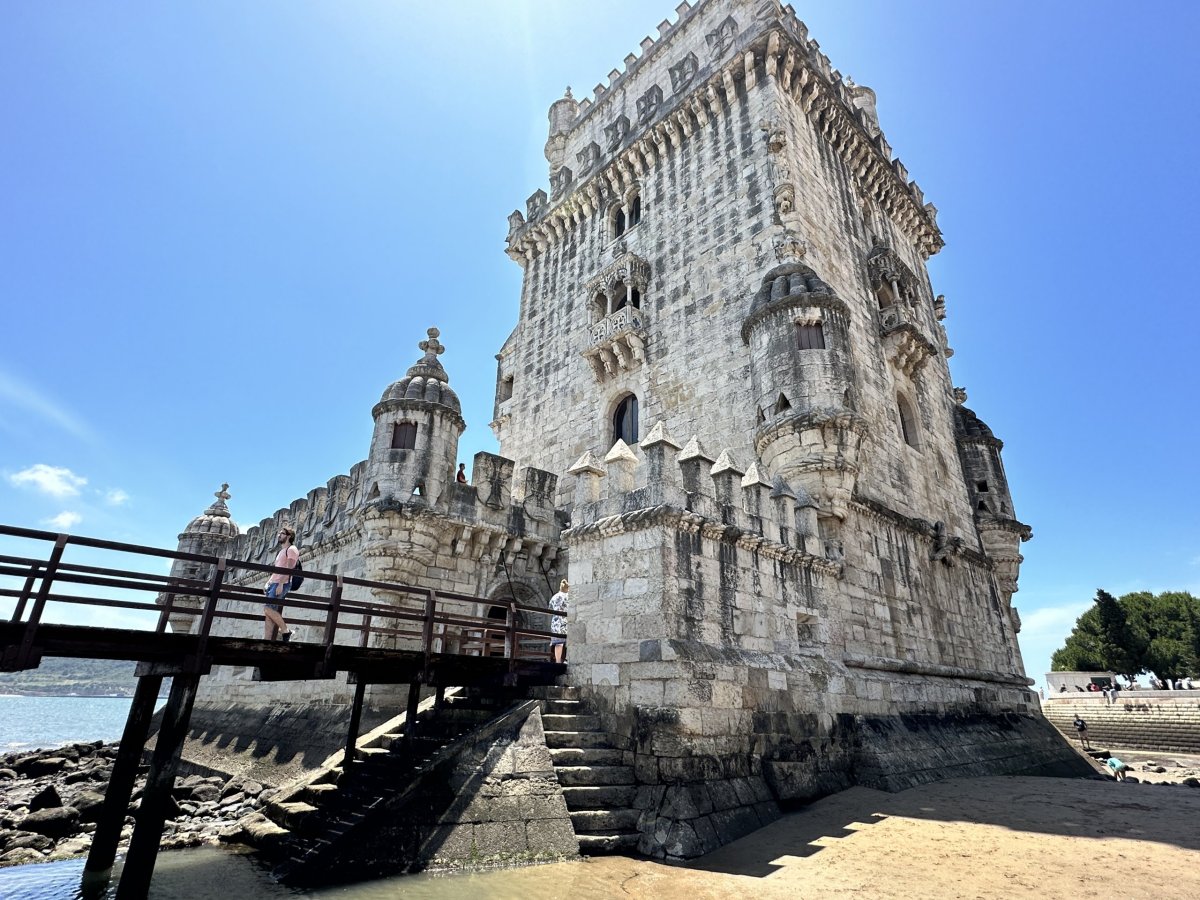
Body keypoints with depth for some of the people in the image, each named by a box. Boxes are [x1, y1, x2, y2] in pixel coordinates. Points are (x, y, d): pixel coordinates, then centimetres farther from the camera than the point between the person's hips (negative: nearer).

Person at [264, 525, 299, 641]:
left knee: (268, 608, -20)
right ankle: (267, 641, -2)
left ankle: (285, 631, -12)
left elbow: (289, 568, -14)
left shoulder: (291, 549, -4)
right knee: (267, 611, 1)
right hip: (274, 583, 9)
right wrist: (268, 582, 15)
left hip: (282, 584, -9)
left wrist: (281, 584, -22)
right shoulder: (281, 551, 26)